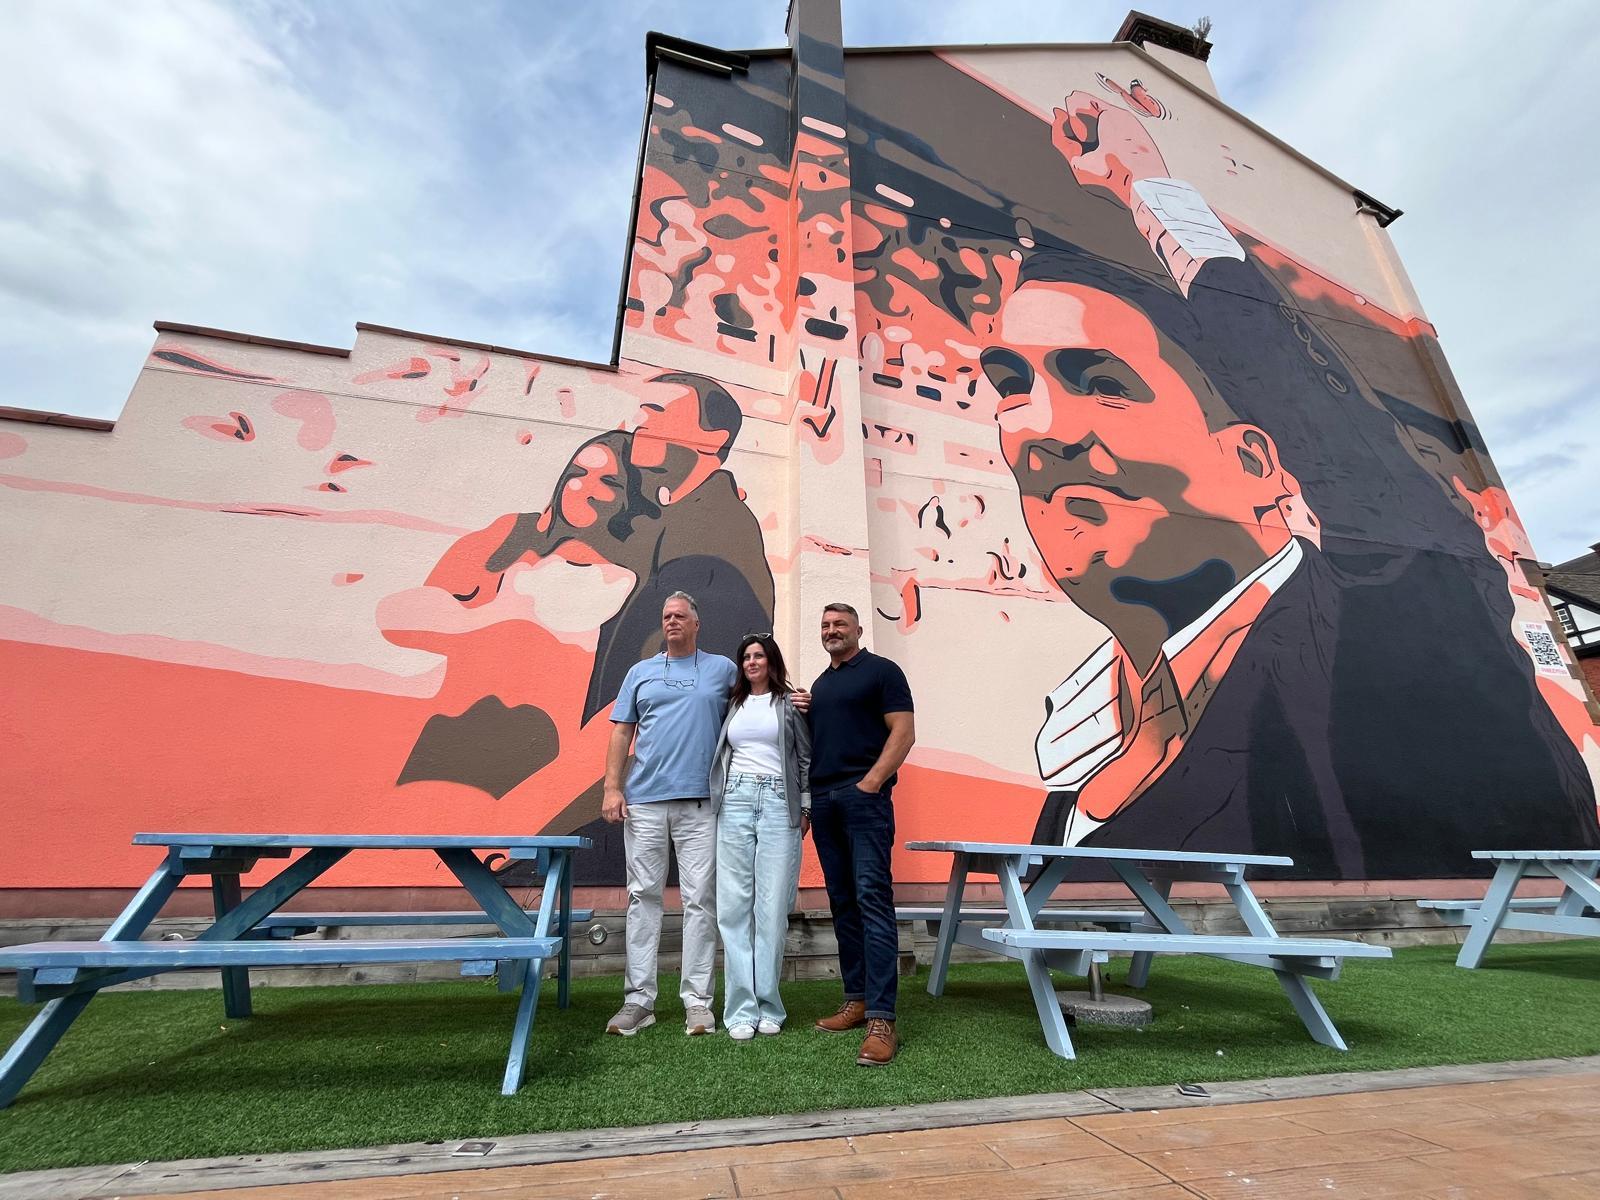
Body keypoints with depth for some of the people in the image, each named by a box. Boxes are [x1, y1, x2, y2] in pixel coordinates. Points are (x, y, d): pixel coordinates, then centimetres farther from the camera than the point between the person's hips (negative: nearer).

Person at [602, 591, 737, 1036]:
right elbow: (621, 732, 11)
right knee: (643, 897, 6)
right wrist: (612, 787, 1)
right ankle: (639, 999, 17)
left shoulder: (723, 669, 10)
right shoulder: (640, 672, 14)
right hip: (644, 800, 2)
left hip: (701, 801, -1)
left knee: (700, 899, 2)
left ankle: (697, 1000, 13)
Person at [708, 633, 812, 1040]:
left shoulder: (789, 703, 7)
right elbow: (721, 754, 17)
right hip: (735, 801, 3)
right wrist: (716, 797, 9)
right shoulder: (733, 704, 16)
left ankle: (768, 1006, 11)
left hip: (778, 802, -2)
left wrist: (805, 808, 2)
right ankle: (741, 1009, 7)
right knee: (734, 906, 0)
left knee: (772, 907, -2)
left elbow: (806, 757, 6)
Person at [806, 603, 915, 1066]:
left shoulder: (881, 671, 0)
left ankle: (881, 1019, -8)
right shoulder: (819, 684, 20)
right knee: (842, 903, 11)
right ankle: (857, 999, 21)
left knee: (872, 899, -11)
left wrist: (870, 783, -15)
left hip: (864, 795, -7)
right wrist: (806, 799, 10)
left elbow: (904, 732, -9)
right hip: (823, 801, 7)